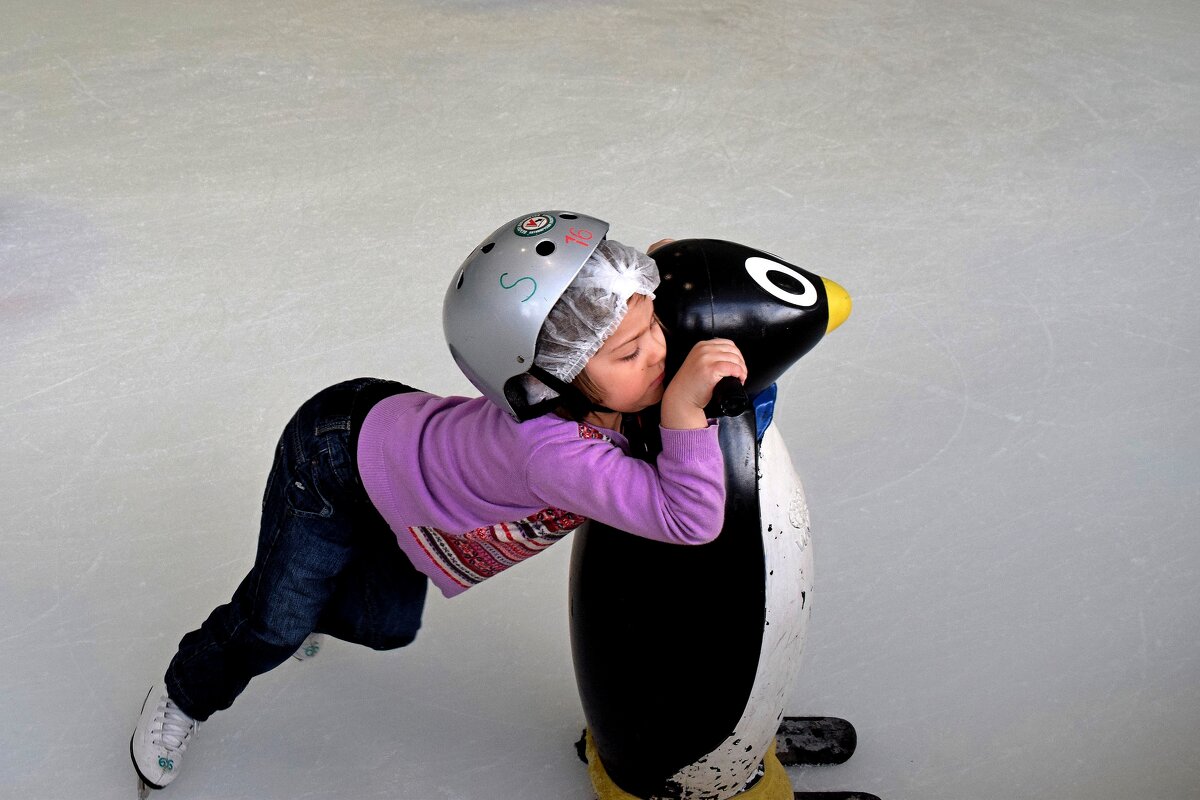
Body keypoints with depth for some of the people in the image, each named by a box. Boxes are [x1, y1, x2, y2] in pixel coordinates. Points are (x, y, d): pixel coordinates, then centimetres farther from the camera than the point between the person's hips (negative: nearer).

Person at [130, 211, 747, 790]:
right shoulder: (549, 452, -48)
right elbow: (690, 520, -51)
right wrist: (684, 406, -60)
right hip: (335, 457, -7)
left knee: (384, 626, 22)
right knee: (271, 627, 8)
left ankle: (309, 613, 56)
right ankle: (184, 699, 41)